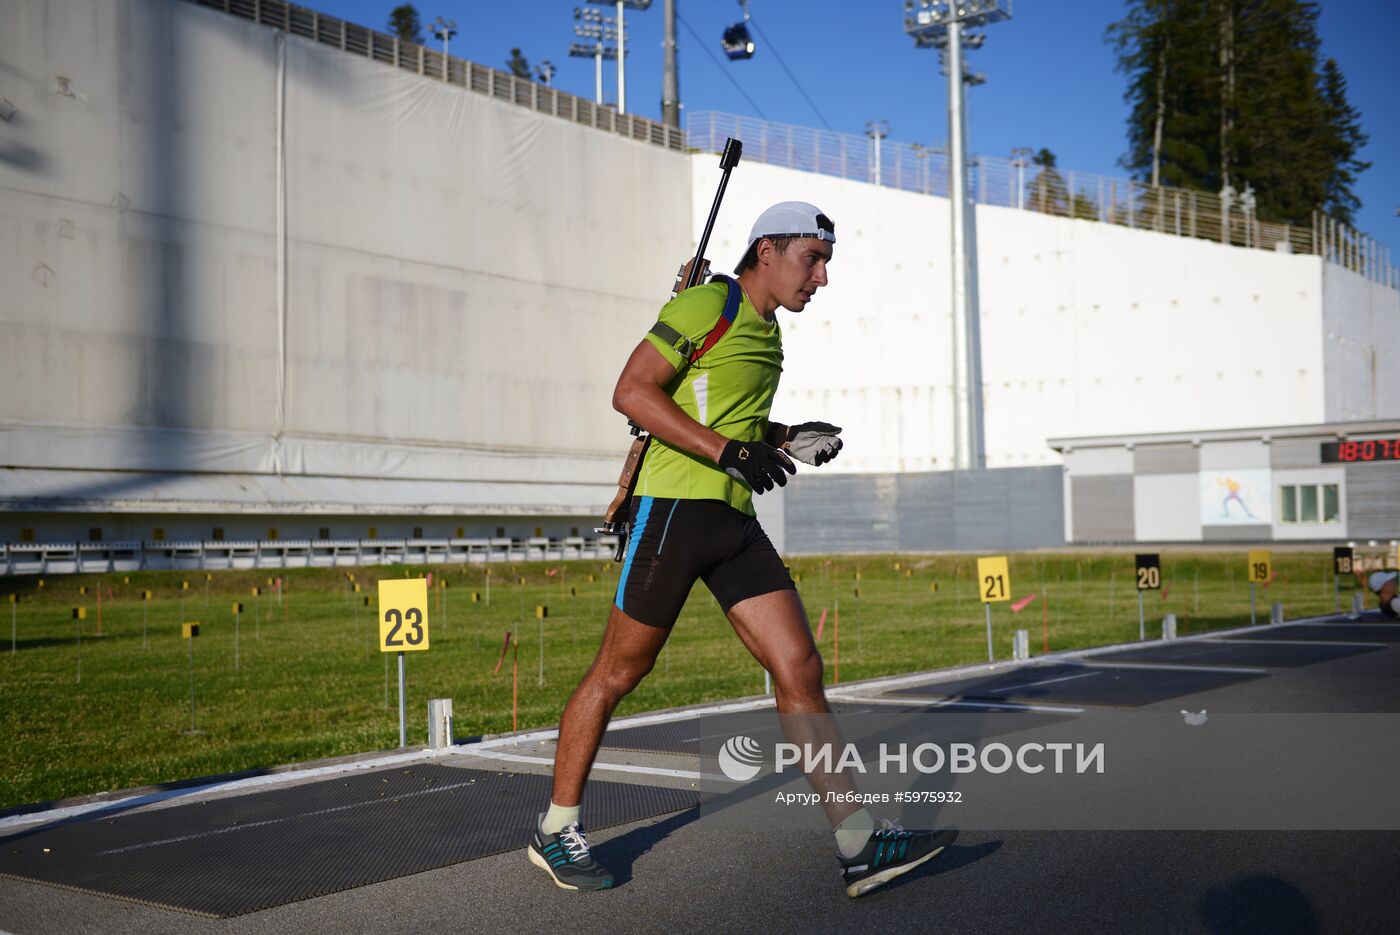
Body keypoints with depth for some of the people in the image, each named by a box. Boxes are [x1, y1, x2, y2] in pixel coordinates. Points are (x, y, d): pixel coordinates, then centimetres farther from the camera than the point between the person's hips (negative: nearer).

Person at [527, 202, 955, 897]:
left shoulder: (766, 331, 19)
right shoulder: (707, 305, -8)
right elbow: (632, 392, -16)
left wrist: (789, 441, 11)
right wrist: (730, 452, -21)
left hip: (735, 521, 8)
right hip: (674, 508, -8)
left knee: (800, 668, -1)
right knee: (619, 672, 2)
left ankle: (858, 845, 1)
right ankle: (555, 829, 19)